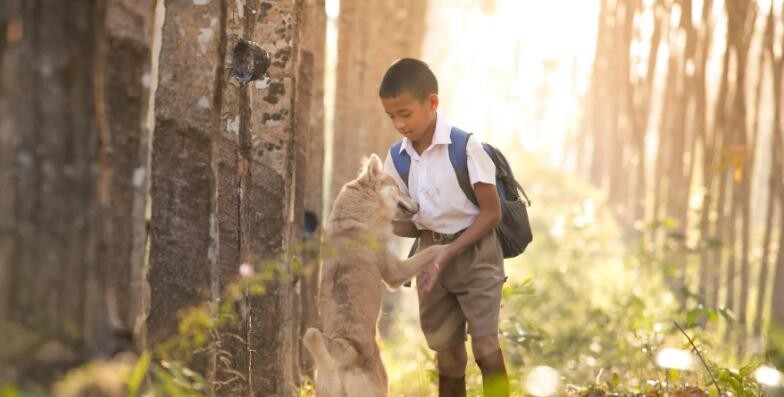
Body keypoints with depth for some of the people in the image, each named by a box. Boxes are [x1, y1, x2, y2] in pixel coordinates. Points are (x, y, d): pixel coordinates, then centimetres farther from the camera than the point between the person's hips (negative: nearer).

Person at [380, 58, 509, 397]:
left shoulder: (465, 146, -18)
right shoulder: (397, 157, -2)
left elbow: (491, 212, -15)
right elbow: (410, 222, 7)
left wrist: (447, 255, -20)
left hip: (474, 253, -5)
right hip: (430, 254, 5)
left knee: (485, 342, -13)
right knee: (445, 348, 11)